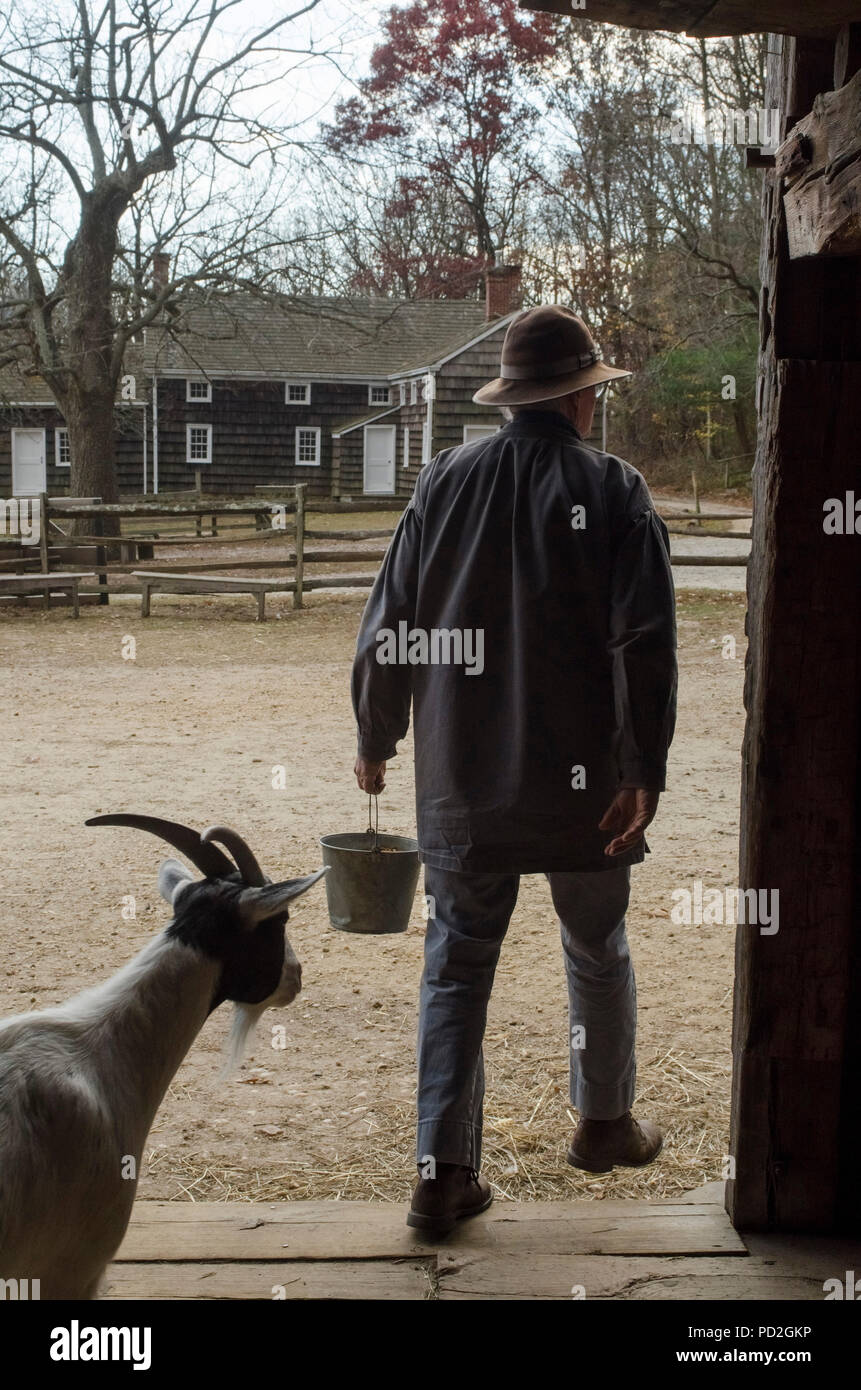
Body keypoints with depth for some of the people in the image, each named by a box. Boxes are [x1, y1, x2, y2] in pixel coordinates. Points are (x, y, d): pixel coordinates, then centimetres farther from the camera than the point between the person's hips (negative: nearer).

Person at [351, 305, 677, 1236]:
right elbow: (644, 642, -16)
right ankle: (604, 1124, 36)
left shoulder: (447, 480, 1)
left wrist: (375, 740, 15)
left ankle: (443, 1172, 10)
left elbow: (388, 628, 4)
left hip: (462, 783, 2)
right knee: (597, 953, 18)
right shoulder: (613, 493, -7)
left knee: (457, 965, 10)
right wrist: (646, 769, -12)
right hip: (582, 785, -2)